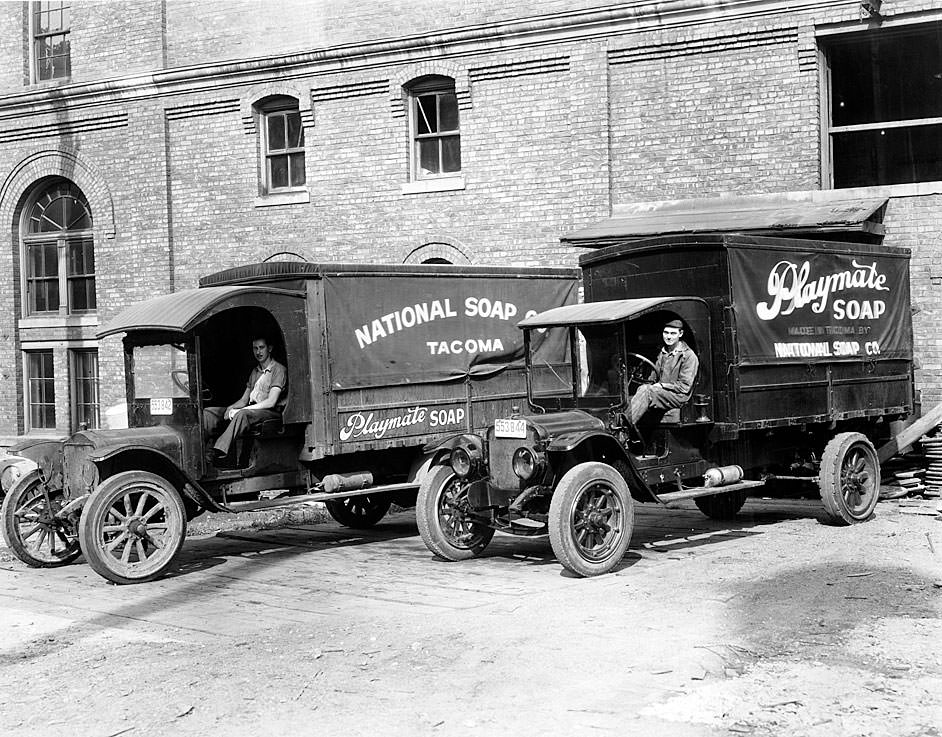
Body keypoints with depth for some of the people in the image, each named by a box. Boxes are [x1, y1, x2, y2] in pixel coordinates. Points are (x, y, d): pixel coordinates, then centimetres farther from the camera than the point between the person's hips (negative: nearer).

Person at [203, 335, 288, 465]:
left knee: (242, 414, -40)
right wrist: (230, 409, -4)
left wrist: (238, 410, -17)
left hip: (271, 412, -8)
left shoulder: (278, 370, -4)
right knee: (208, 412, -7)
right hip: (252, 409, 8)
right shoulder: (255, 372, 23)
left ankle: (219, 453, -51)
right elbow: (243, 400, 21)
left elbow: (270, 402, -15)